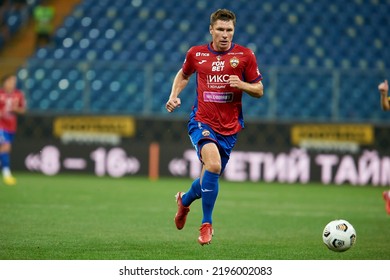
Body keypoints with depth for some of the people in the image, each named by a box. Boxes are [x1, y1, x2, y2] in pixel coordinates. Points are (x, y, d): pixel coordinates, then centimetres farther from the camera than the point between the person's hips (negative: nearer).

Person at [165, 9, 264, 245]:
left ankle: (185, 200, 46)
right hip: (202, 121, -2)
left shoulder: (245, 56, -1)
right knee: (213, 165, -27)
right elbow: (183, 74, 23)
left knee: (210, 178, 10)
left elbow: (259, 90, 4)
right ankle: (207, 224, -14)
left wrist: (241, 84, -16)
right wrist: (174, 96, 7)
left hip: (229, 127, 2)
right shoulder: (196, 53, 2)